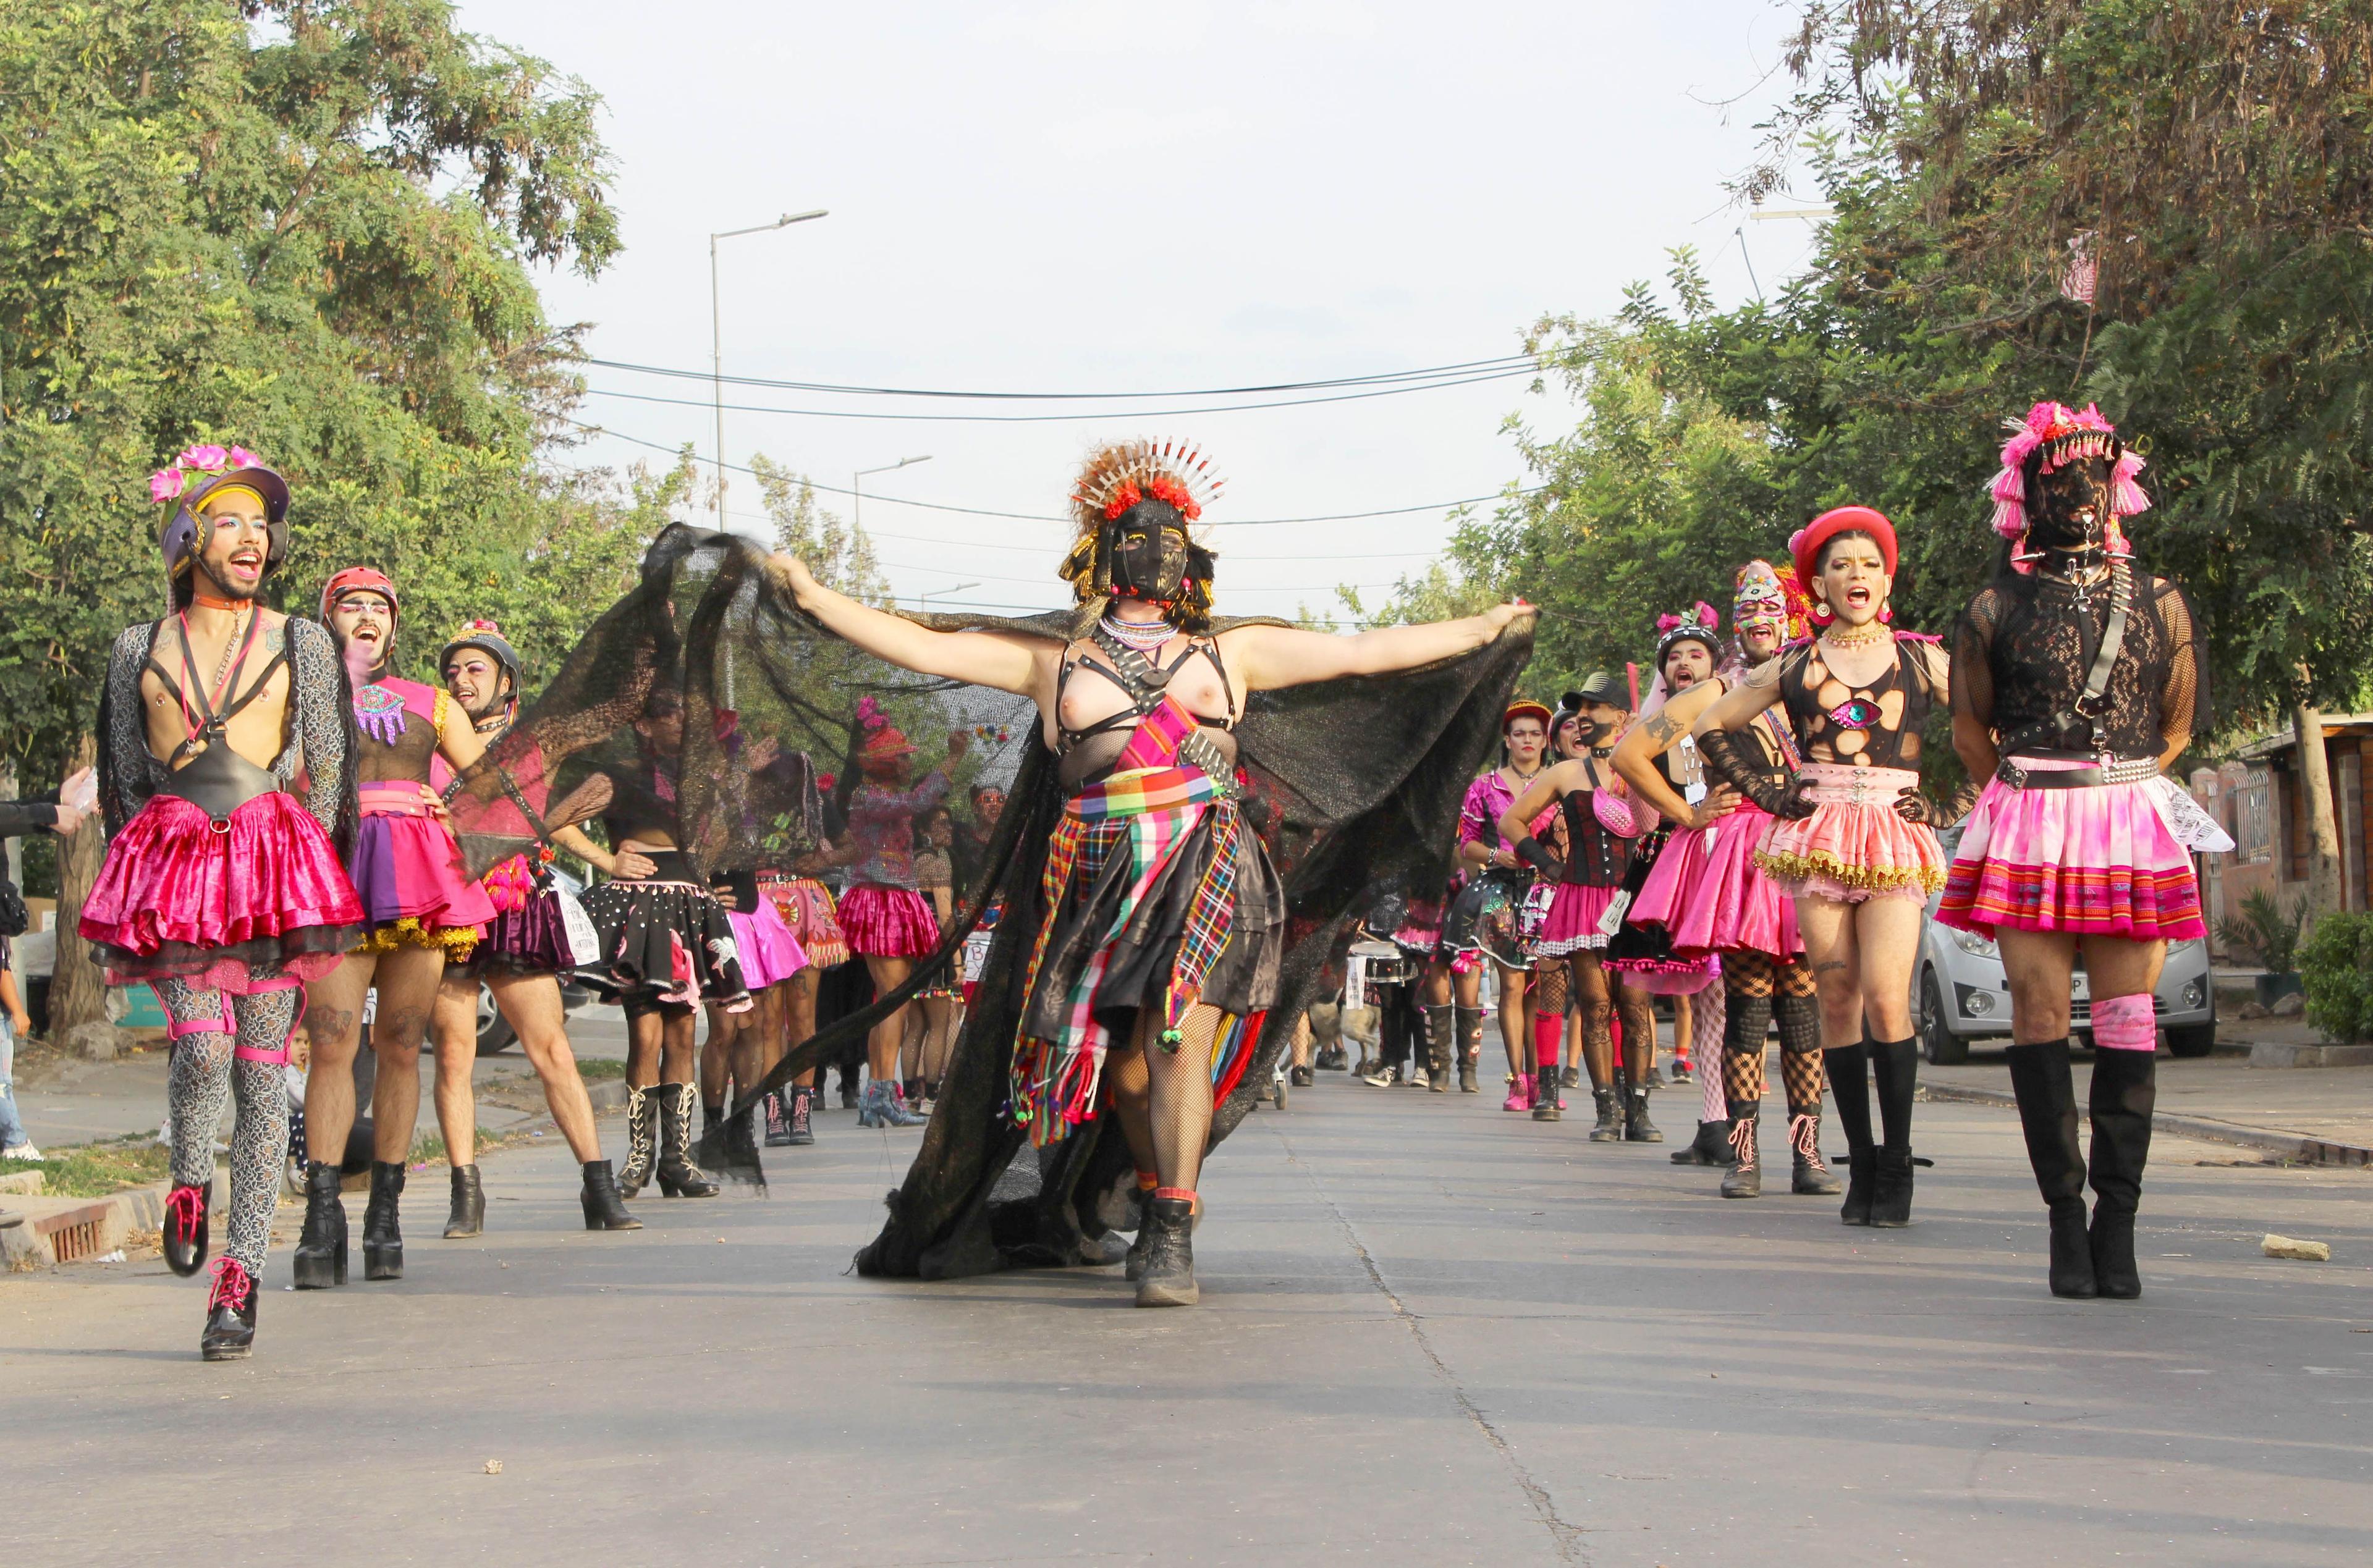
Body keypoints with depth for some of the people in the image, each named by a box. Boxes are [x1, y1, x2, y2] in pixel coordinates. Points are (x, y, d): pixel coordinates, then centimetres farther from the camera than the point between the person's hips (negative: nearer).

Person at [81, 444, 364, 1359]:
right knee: (203, 1043, -19)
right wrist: (147, 866, 8)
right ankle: (188, 1184, 13)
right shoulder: (140, 650, 13)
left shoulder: (301, 644, 10)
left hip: (274, 862, 0)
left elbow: (330, 771, 9)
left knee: (261, 1070, -4)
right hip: (171, 862, 0)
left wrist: (305, 876, 2)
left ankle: (239, 1276, 1)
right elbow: (124, 776, 16)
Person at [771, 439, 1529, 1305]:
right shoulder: (1051, 659, 16)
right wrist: (816, 597, 9)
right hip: (1101, 873, 1)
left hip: (1208, 871, -1)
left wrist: (1478, 629, 21)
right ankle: (1160, 1209, 26)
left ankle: (1173, 1236, -19)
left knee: (1178, 1037, -19)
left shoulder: (1230, 653, 18)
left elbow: (1362, 651, 21)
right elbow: (923, 647, 14)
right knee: (1122, 1062, 3)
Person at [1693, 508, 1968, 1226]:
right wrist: (1763, 791, 10)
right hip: (1815, 838, 2)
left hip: (1895, 841, -2)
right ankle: (1860, 1167, 5)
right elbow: (1711, 724, 19)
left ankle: (1895, 1166, -6)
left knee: (1886, 998, -15)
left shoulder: (1922, 659, 8)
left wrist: (1946, 805, 1)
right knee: (1837, 999, -2)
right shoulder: (1793, 667, 11)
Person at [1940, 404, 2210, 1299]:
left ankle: (2117, 1220, -2)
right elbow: (1971, 729, 13)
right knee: (2039, 1012, -6)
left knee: (2127, 1016, -4)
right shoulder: (1996, 609, 6)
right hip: (2027, 828, -1)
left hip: (2132, 828, 1)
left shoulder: (2160, 604, 9)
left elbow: (2179, 724, 16)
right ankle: (2065, 1214, -2)